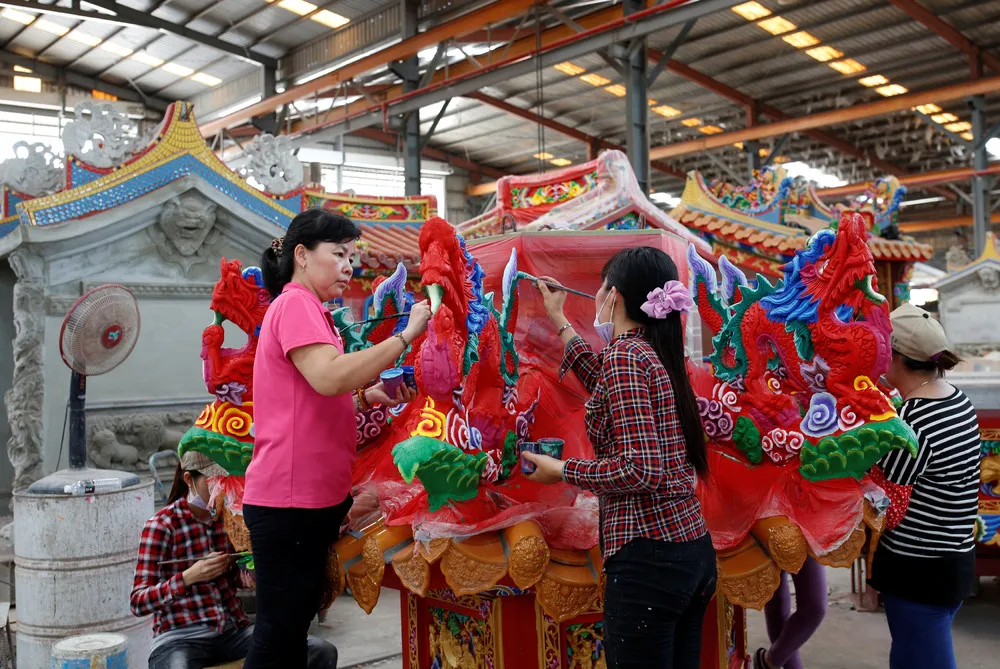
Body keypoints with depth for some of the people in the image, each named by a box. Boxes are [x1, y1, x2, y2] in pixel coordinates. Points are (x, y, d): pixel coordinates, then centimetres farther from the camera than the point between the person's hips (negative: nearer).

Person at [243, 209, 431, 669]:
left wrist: (369, 396, 6)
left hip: (313, 497, 10)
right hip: (288, 500, -10)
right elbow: (329, 377, -29)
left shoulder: (306, 310, 18)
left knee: (292, 626, 16)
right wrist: (405, 337, -23)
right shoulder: (295, 303, -12)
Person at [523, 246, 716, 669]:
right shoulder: (658, 354, 12)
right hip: (694, 550, 9)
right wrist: (559, 322, 43)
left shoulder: (625, 354, -13)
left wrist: (561, 471, -8)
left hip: (648, 558, -9)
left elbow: (641, 471, -21)